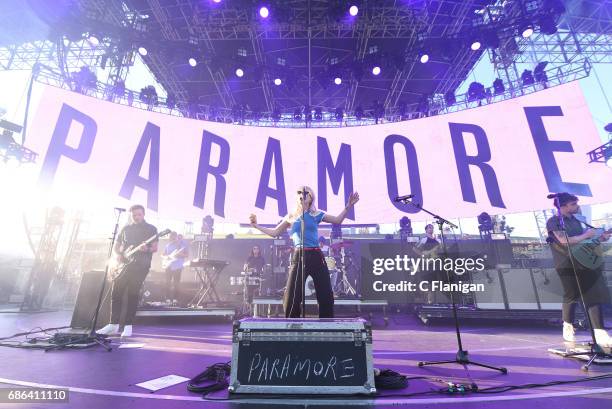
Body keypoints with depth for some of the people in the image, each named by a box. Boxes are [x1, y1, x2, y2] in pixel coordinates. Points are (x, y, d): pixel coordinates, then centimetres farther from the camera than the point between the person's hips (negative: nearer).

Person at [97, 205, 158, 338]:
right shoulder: (125, 229, 15)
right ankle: (113, 324, 14)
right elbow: (116, 246, 19)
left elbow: (155, 248, -4)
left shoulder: (151, 229, 2)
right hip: (125, 263, 5)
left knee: (133, 293, -6)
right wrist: (119, 255, -2)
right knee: (116, 291, 2)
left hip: (141, 264, -5)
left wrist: (147, 249, -26)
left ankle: (128, 326, 2)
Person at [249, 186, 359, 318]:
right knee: (292, 296, -1)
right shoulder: (291, 217, 10)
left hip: (316, 256, 0)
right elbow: (274, 233, 14)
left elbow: (338, 220, 6)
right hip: (299, 256, 0)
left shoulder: (316, 215, 8)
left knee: (325, 294, 5)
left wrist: (348, 206, -5)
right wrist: (256, 225, 9)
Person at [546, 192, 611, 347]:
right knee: (571, 297, 4)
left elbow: (581, 240, 23)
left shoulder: (575, 220, 15)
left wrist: (599, 238, 9)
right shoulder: (553, 222, -10)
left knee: (595, 296, 1)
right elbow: (565, 241, -22)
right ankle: (568, 327, 25)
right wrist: (586, 235, -11)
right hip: (568, 265, -7)